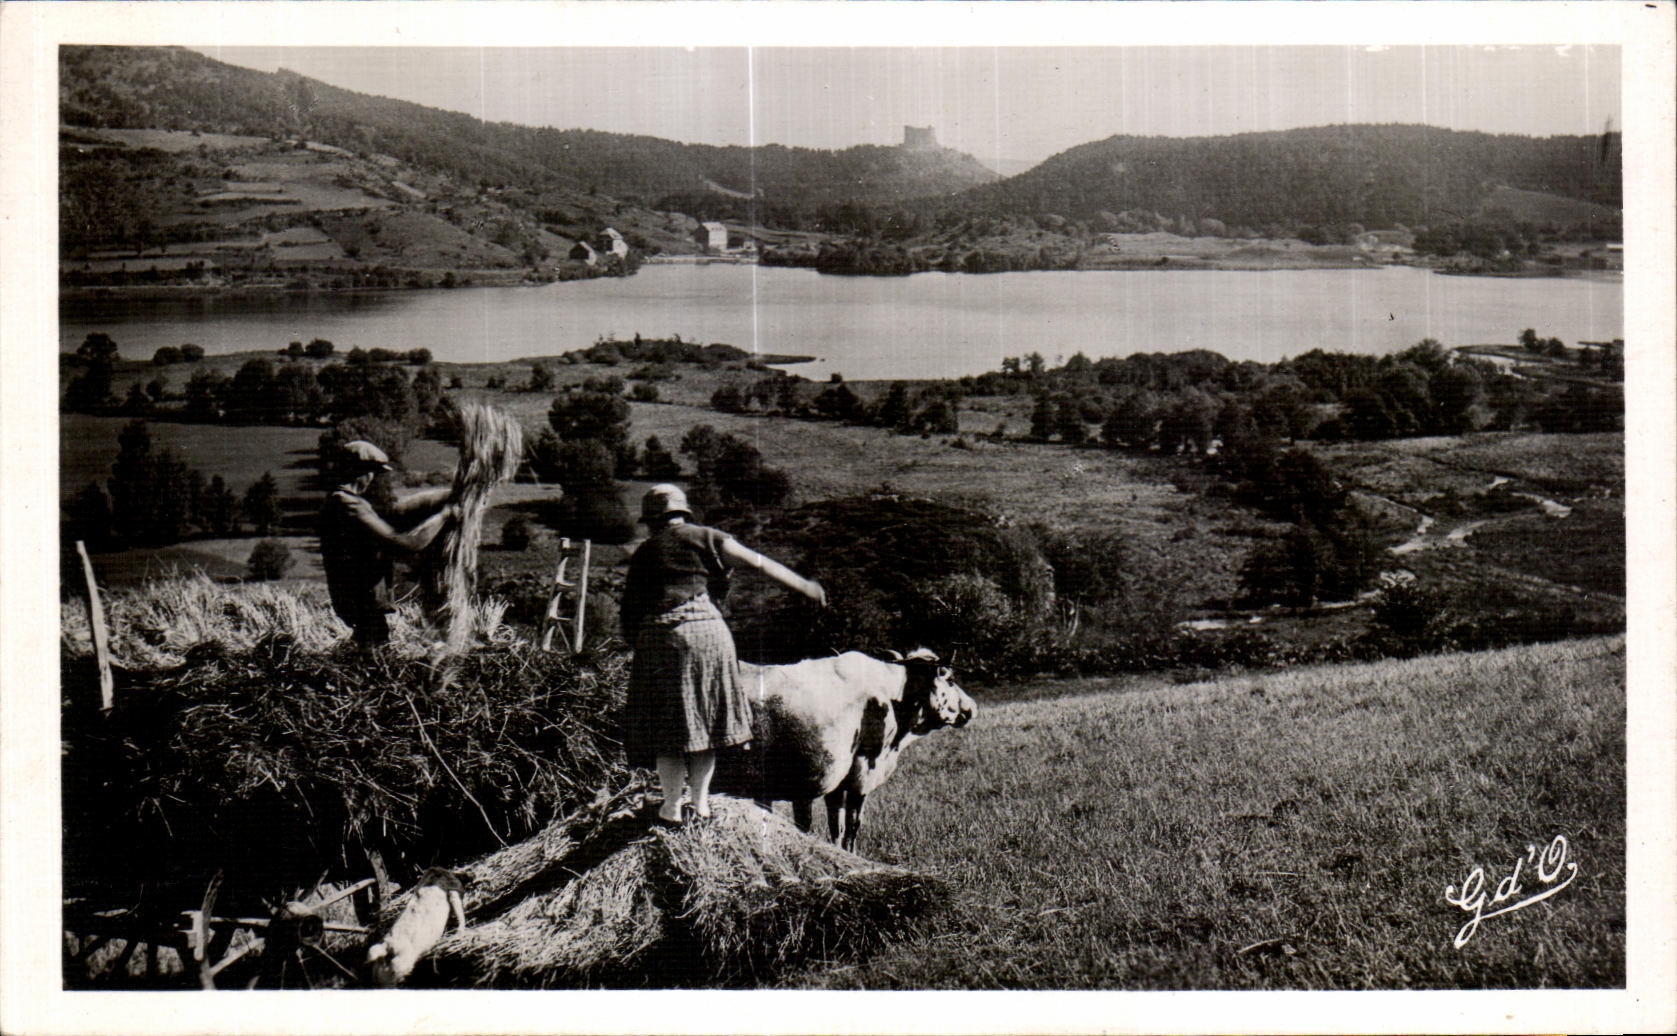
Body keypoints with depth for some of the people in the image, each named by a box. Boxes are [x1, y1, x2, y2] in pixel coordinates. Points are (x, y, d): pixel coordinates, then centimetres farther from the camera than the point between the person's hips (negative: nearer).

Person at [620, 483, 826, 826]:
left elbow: (631, 610, 12)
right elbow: (758, 563, 7)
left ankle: (672, 805, 10)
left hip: (657, 637, 1)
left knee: (666, 724, 8)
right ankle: (700, 800, 16)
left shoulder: (641, 555, 15)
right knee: (705, 718, 12)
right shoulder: (703, 538, 9)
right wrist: (804, 586, 12)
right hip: (706, 630, -1)